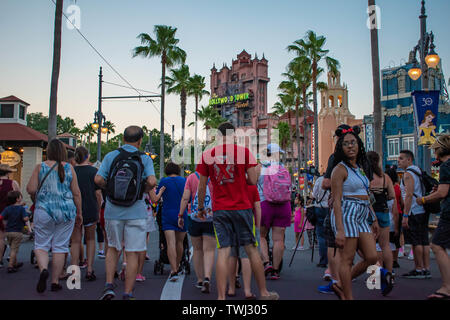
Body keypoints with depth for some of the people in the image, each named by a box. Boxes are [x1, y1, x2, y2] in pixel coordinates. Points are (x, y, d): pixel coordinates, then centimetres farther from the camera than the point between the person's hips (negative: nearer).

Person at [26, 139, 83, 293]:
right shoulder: (69, 168, 0)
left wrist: (36, 199, 16)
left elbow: (31, 189, -6)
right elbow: (76, 193, 0)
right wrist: (79, 213, 8)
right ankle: (55, 282, 11)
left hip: (44, 211, -1)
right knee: (60, 246, 8)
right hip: (66, 211, 1)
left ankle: (43, 269, -15)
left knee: (41, 245, 10)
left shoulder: (40, 167, -2)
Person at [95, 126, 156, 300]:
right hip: (136, 212, -2)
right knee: (133, 253, 4)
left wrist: (109, 188, 11)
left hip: (113, 211, 2)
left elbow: (98, 179, -7)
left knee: (113, 248, 21)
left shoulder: (111, 156, 3)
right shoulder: (144, 158, -1)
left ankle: (109, 286, 13)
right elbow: (152, 182, -14)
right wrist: (143, 190, 6)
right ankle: (127, 294, 9)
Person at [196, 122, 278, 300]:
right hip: (242, 207, -1)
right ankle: (263, 293, 20)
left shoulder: (207, 155, 3)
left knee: (223, 252, 1)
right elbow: (253, 181, -5)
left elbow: (201, 187, 6)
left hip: (219, 210, 1)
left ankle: (221, 297, -1)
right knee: (251, 249, 9)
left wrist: (200, 208, 17)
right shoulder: (244, 151, -1)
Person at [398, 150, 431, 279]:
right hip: (423, 211, 9)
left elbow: (409, 195, -19)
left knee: (416, 242, -5)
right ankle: (426, 269, 11)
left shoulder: (408, 173, -11)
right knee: (424, 241, 8)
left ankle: (419, 269, -1)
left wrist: (405, 216, -20)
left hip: (414, 212, -9)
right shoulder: (418, 171, 18)